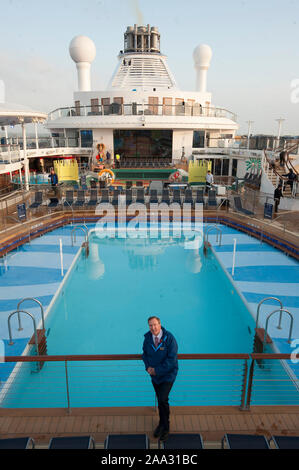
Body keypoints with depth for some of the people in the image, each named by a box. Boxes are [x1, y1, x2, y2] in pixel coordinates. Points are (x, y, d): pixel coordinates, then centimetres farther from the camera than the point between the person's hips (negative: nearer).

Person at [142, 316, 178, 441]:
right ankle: (162, 424, 38)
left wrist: (157, 370, -20)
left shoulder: (169, 338, -23)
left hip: (168, 374, -4)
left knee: (163, 399, -11)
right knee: (160, 400, 15)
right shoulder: (147, 338, -8)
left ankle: (165, 427, 12)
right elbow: (145, 353, 8)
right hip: (154, 375, 4)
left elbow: (172, 359, -22)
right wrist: (148, 367, -10)